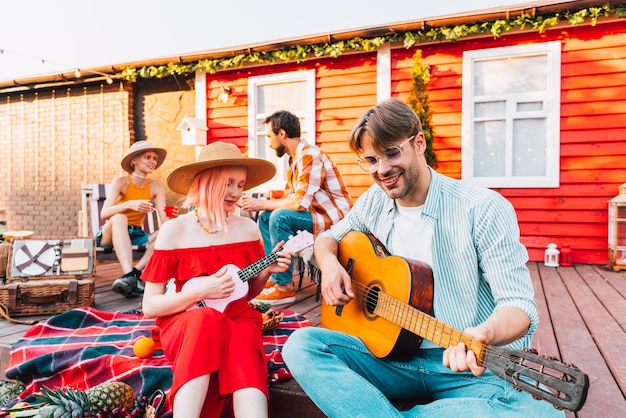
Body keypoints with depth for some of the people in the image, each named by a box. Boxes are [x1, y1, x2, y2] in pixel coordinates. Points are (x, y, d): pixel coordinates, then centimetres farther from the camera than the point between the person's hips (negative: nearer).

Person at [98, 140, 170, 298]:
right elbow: (104, 213, -24)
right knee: (119, 218, -35)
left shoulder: (156, 186, -2)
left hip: (136, 235, 3)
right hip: (110, 234, -3)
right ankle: (129, 275, -46)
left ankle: (136, 272, -33)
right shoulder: (121, 182, -11)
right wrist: (129, 204, -40)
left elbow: (164, 219, -10)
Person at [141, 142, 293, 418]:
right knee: (207, 319, -36)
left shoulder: (248, 228, 3)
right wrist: (198, 291, -20)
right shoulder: (174, 231, -7)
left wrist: (266, 271, -5)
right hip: (183, 323, -2)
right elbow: (149, 307, -6)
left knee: (241, 344, -33)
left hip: (237, 318, 2)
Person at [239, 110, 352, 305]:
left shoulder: (310, 155, -19)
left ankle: (284, 286, -15)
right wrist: (258, 204, -2)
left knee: (280, 217, -26)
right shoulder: (295, 159, 10)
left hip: (335, 218, -10)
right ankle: (275, 275, 8)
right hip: (318, 214, 10)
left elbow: (299, 203, -27)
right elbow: (288, 198, 12)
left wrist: (261, 204, -16)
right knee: (265, 217, 7)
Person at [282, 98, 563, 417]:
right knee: (301, 345, -18)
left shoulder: (484, 210, -13)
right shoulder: (374, 202, 4)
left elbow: (519, 304, -14)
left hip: (473, 369, -2)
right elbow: (330, 237, 18)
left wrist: (483, 334, -37)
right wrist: (329, 264, -7)